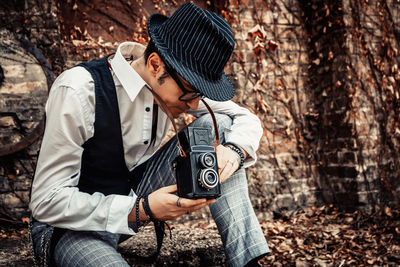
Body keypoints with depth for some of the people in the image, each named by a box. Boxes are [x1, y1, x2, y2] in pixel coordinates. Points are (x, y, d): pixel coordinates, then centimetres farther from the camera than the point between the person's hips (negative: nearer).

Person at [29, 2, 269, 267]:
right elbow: (46, 201, -25)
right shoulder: (78, 92, -28)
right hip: (77, 224, -6)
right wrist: (142, 210, -33)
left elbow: (247, 119, 2)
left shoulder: (179, 83, -9)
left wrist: (234, 150, -22)